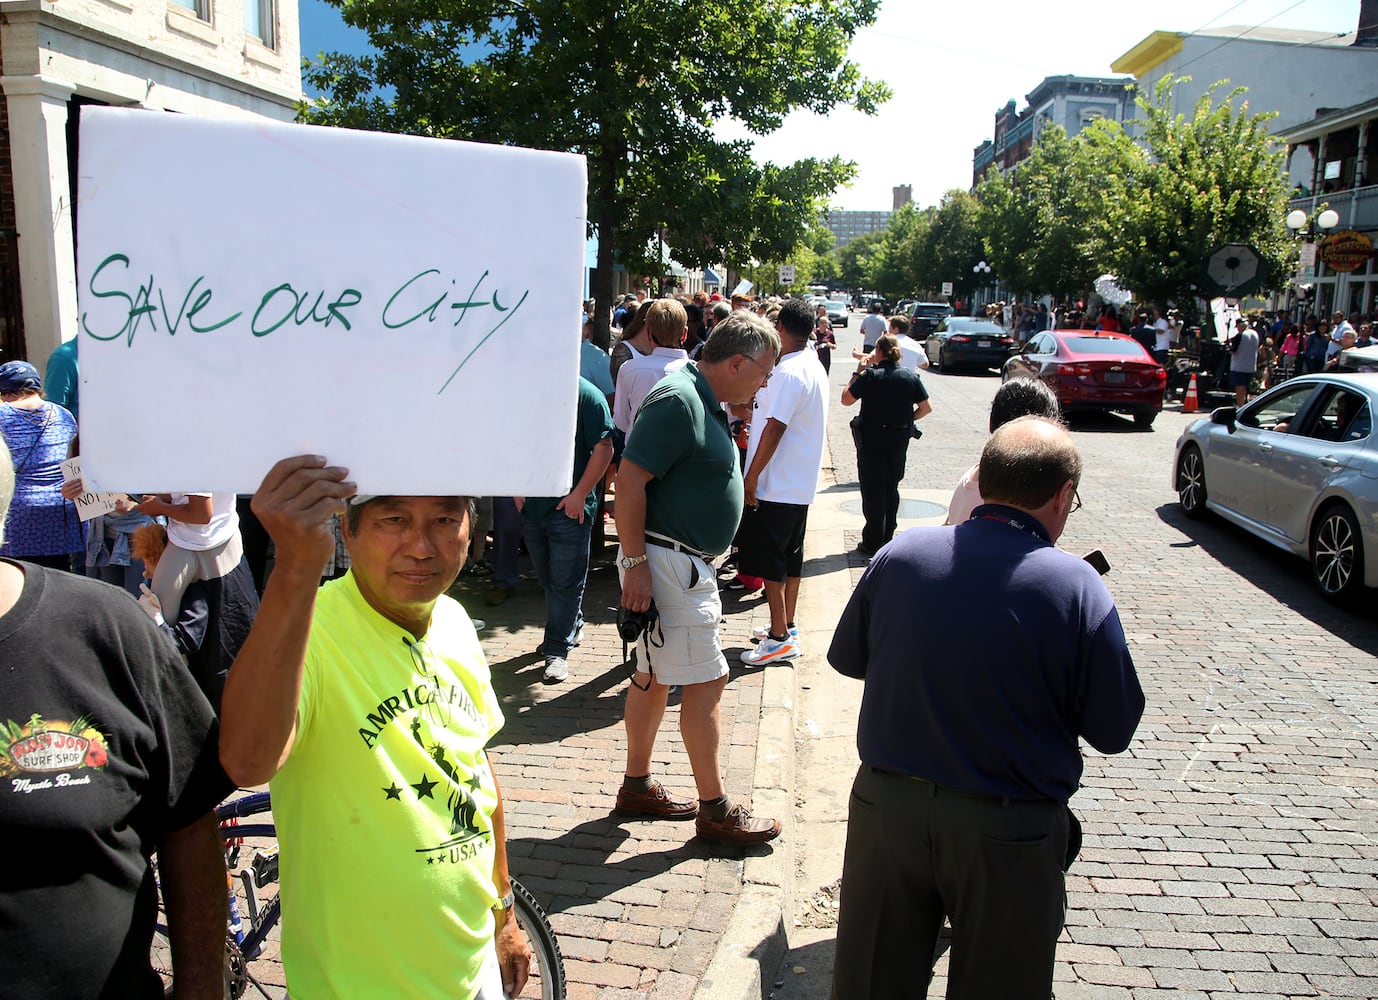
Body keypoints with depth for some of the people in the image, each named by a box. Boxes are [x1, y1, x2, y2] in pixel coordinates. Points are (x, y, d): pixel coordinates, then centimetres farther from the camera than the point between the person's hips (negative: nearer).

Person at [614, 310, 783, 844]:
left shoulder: (704, 401, 13)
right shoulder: (677, 400, -19)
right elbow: (629, 483, -22)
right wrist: (636, 564, -23)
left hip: (684, 563, 10)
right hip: (665, 562, -10)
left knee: (654, 676, 17)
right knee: (705, 682, -3)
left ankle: (637, 786, 29)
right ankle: (715, 809, 8)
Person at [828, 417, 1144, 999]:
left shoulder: (901, 553, -7)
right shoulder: (1076, 586, -16)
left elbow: (847, 657, 7)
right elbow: (1114, 731, -8)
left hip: (885, 803, 3)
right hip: (1008, 831, -2)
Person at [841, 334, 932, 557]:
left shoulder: (869, 375, -13)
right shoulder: (911, 377, -1)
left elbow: (846, 399, -10)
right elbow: (926, 408, 0)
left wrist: (857, 373, -2)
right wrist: (907, 419, 14)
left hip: (871, 438, -4)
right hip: (900, 438, 4)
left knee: (873, 490, 2)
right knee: (891, 488, 17)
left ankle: (872, 543, 3)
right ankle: (887, 539, 25)